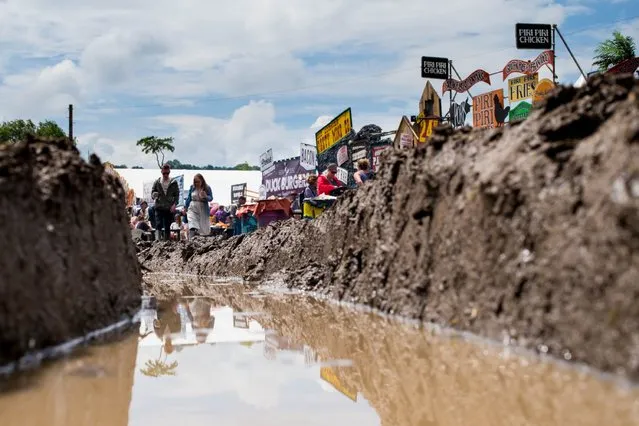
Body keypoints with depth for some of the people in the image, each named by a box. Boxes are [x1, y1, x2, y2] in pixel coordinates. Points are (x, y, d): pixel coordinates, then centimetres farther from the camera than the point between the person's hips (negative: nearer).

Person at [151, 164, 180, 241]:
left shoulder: (173, 182, 5)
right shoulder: (157, 182, 7)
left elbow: (177, 194, 5)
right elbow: (152, 192, 12)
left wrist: (174, 204, -10)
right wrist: (154, 194, -13)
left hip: (169, 208, 1)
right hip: (159, 207, -1)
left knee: (167, 227, 6)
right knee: (158, 225, -15)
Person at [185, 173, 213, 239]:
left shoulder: (207, 188, -1)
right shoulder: (192, 187, 4)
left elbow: (211, 198, -4)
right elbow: (189, 198, 14)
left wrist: (206, 196, -26)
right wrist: (185, 207, 17)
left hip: (203, 210, 0)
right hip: (193, 209, 0)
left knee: (203, 228, 4)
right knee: (192, 227, -16)